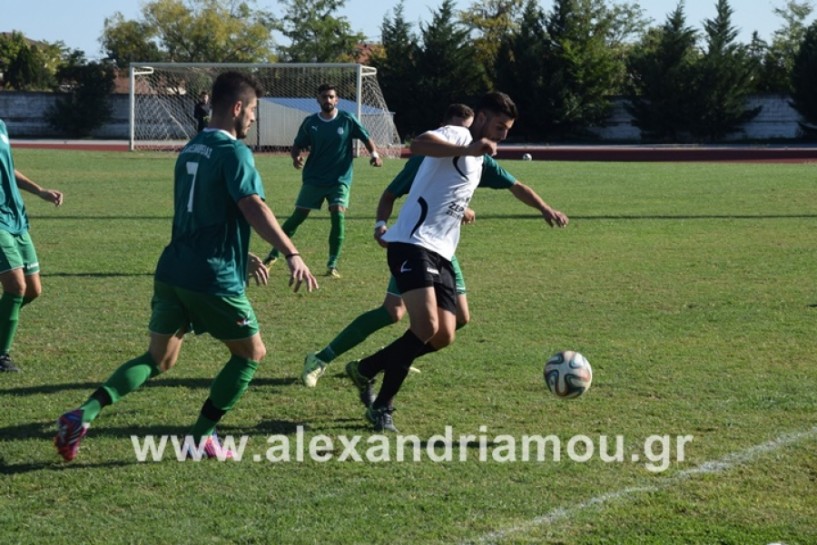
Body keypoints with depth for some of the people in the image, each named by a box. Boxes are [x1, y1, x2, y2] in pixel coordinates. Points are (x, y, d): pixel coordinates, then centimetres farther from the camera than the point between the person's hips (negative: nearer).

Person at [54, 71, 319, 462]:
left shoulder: (190, 150, 16)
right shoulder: (234, 152, -10)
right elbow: (254, 209, -26)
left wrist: (241, 255, 33)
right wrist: (292, 255, -32)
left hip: (173, 271, 7)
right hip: (214, 279, -7)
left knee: (158, 359, 13)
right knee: (251, 353, 13)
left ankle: (85, 414, -6)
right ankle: (202, 437, 13)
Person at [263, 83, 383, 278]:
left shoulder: (347, 120, -5)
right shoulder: (310, 122, -2)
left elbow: (366, 138, 3)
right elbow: (297, 145, 5)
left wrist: (374, 154, -16)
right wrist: (296, 156, -18)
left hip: (340, 179, -1)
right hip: (313, 179, 1)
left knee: (338, 214, -18)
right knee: (297, 216, 3)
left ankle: (332, 265, -9)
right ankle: (274, 254, 20)